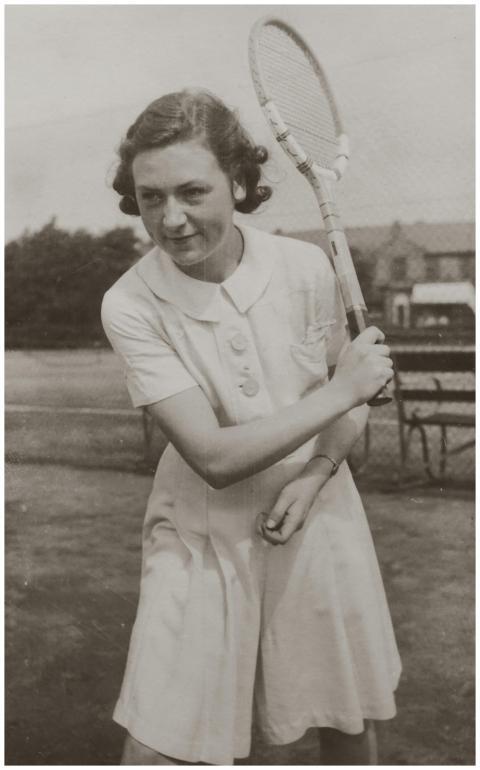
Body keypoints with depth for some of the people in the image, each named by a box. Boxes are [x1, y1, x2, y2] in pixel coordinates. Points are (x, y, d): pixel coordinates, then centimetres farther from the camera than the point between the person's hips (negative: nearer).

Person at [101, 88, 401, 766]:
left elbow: (351, 404, 5)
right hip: (201, 542, -2)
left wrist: (311, 479, -14)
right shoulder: (130, 305, -16)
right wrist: (341, 389, -17)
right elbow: (214, 457, -21)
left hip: (319, 523, 2)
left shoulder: (305, 267, -9)